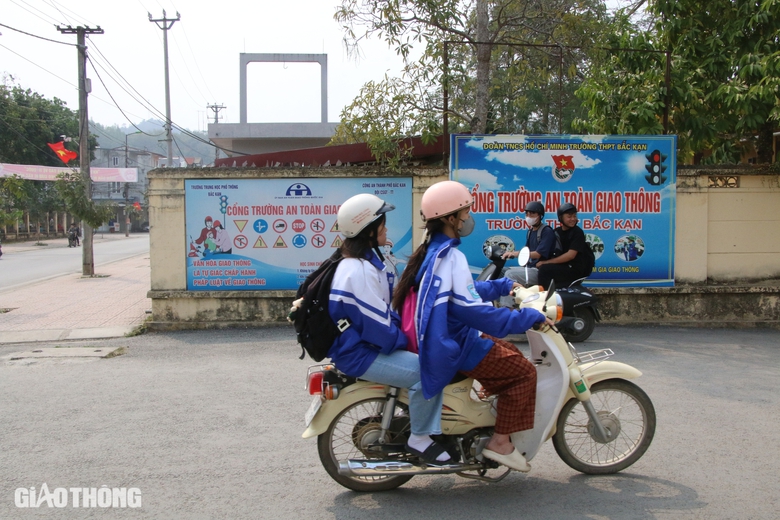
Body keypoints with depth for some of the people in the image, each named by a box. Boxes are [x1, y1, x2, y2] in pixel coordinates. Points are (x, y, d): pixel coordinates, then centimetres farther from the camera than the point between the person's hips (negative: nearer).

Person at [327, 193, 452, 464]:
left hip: (366, 343, 11)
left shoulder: (367, 260, 11)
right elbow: (376, 325, -24)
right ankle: (419, 438, -6)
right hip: (360, 354, -11)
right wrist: (405, 340, -10)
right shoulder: (360, 271, -23)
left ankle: (425, 427, 20)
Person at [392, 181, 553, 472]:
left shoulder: (432, 251, 9)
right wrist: (529, 318, -23)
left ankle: (496, 430, 27)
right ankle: (500, 442, 1)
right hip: (453, 346, -10)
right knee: (523, 371, -6)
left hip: (441, 338, 10)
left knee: (511, 354, 22)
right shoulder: (450, 256, -22)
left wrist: (504, 286, 24)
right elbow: (473, 310, -28)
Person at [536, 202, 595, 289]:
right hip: (564, 266, 7)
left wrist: (547, 262, -20)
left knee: (544, 269, -23)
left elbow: (571, 255, -18)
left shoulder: (577, 232, -10)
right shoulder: (557, 231, 9)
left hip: (577, 269, -7)